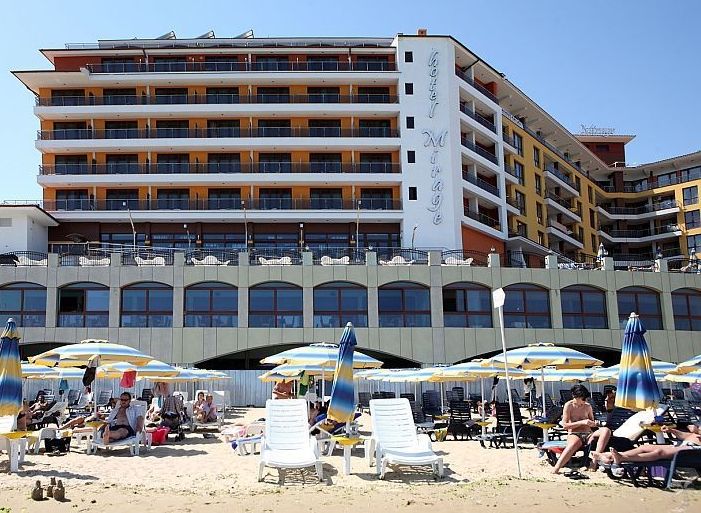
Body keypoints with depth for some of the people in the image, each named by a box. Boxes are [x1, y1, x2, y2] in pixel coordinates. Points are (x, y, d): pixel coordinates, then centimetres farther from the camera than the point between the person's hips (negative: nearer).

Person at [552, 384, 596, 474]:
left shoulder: (588, 406, 14)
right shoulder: (569, 405, 0)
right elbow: (565, 425, -7)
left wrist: (593, 424, 0)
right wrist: (582, 422, -15)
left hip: (588, 434, 5)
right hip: (574, 434, -5)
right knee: (575, 442, -42)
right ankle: (556, 469, -50)